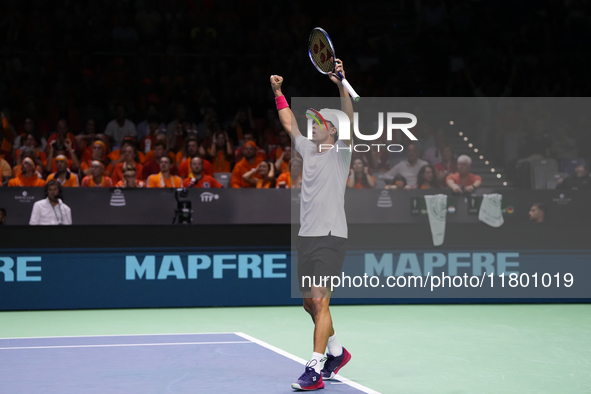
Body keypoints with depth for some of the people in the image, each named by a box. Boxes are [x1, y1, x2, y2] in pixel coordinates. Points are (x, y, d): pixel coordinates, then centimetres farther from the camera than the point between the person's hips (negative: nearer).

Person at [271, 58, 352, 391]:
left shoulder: (340, 152, -1)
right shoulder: (308, 150, 16)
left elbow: (350, 120, -16)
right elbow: (289, 123, 28)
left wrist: (341, 84, -26)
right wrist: (279, 93, 26)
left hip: (331, 236, -7)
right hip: (307, 236, 7)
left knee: (319, 302, -13)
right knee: (310, 304, 13)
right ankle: (337, 352, 33)